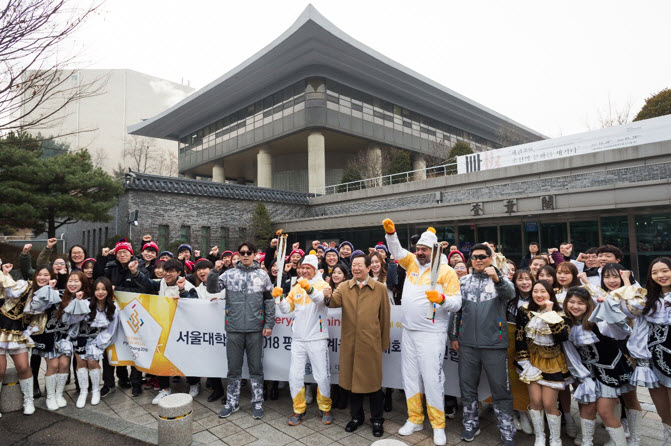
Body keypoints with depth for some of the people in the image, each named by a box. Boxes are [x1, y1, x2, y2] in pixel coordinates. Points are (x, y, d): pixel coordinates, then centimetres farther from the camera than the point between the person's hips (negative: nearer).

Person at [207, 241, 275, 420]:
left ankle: (257, 402, 22)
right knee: (234, 367, 11)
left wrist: (269, 324, -1)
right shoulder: (230, 274, 5)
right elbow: (212, 288, -2)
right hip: (234, 328, 1)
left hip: (255, 329, -1)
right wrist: (215, 271, -18)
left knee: (256, 367, 9)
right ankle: (232, 402, 27)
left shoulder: (262, 275, 3)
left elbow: (269, 301, 4)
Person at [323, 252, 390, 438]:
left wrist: (384, 343, 4)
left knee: (373, 380, 8)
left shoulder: (380, 288, -1)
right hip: (350, 342, 2)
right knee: (352, 378, 13)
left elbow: (385, 317, 3)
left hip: (371, 343, -2)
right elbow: (336, 302, -14)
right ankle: (356, 416, 34)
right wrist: (328, 297, -37)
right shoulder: (344, 287, 4)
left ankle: (377, 419, 28)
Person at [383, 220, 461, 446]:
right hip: (408, 332, 6)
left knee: (432, 379, 0)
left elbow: (457, 303, -10)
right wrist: (391, 233, -12)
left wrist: (441, 298, -30)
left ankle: (438, 425, 19)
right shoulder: (412, 262, 7)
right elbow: (397, 251, 5)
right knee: (410, 377, 14)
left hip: (431, 334, -5)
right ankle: (414, 419, 30)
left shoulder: (446, 272, -9)